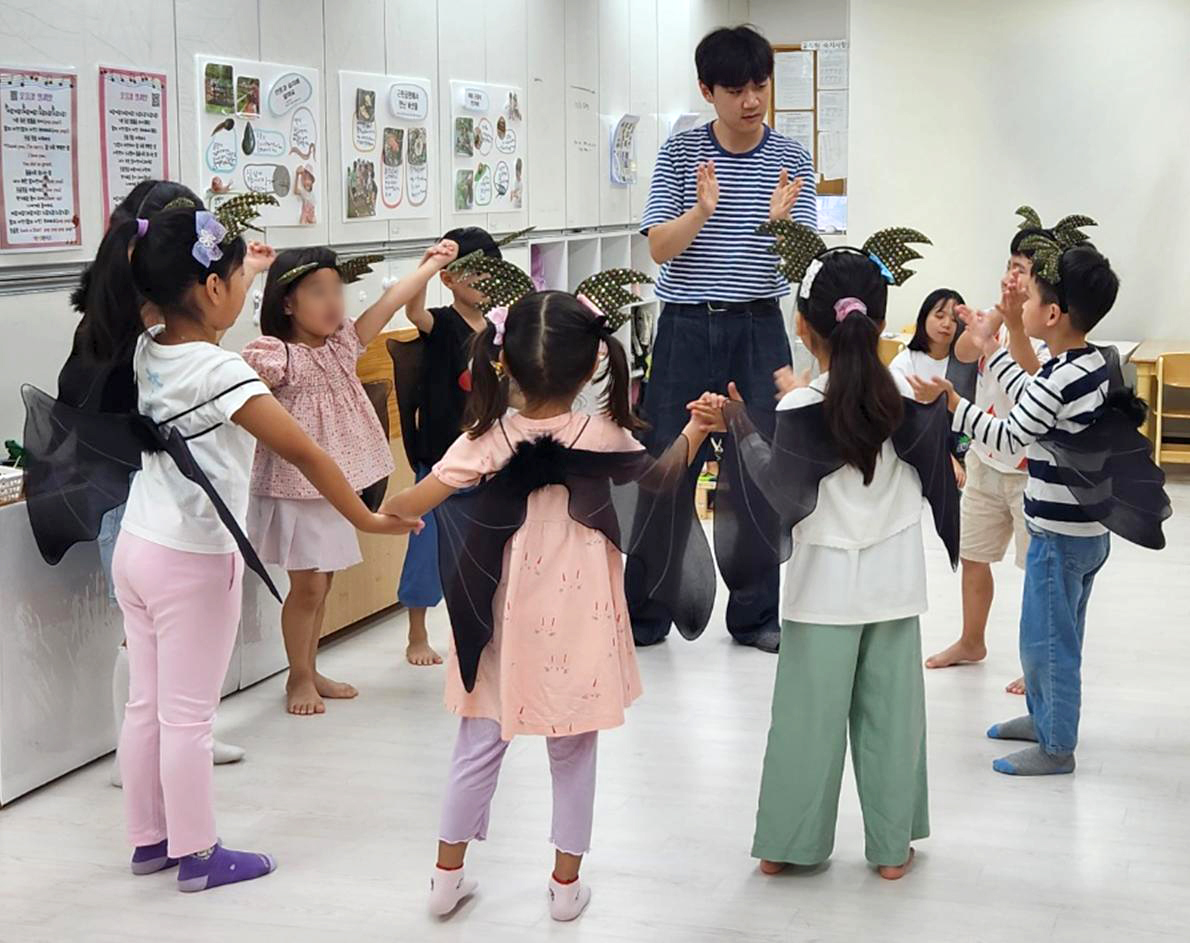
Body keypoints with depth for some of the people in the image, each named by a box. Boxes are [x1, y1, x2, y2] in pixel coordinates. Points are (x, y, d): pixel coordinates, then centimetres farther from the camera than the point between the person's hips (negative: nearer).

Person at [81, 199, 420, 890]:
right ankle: (197, 856, 13)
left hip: (136, 546, 8)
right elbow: (303, 452, -23)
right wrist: (365, 518, -15)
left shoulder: (146, 350, 1)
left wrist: (237, 268, 34)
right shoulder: (220, 372, -22)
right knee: (188, 715, 2)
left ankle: (149, 839, 27)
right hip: (194, 561, -8)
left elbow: (188, 311, 27)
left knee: (147, 704, 16)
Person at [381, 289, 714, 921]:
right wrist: (694, 434, 8)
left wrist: (386, 509, 12)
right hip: (578, 625, 0)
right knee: (573, 755, 14)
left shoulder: (489, 441, -13)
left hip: (507, 624, 0)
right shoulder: (607, 437, -11)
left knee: (478, 747, 14)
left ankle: (448, 876, 23)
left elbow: (413, 504, -8)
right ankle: (566, 882, 23)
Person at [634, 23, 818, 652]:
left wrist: (781, 220, -26)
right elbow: (659, 247, -7)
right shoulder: (680, 154, 0)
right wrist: (702, 211, -26)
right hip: (685, 326, 0)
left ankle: (756, 616, 18)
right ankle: (644, 616, 15)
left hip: (758, 328, 1)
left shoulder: (792, 160, 2)